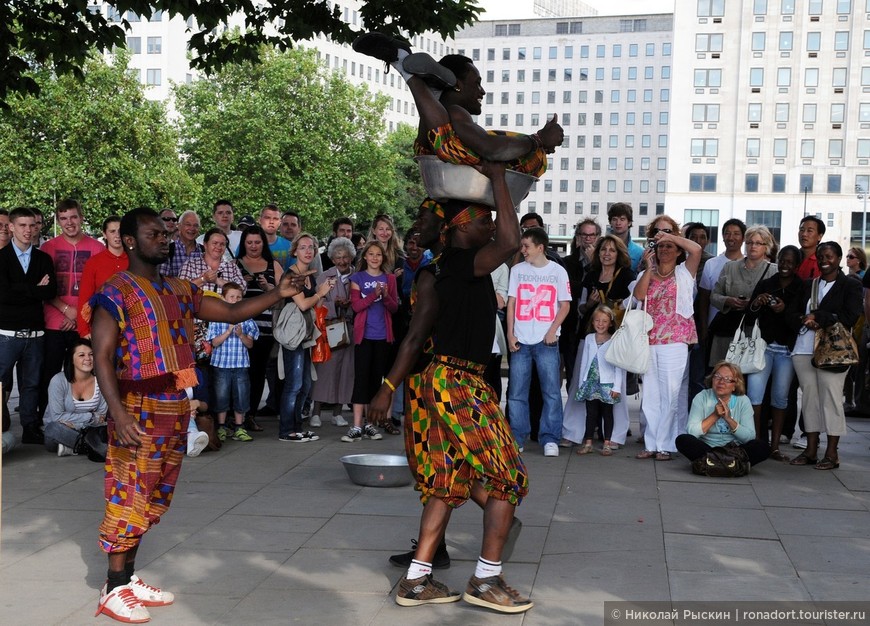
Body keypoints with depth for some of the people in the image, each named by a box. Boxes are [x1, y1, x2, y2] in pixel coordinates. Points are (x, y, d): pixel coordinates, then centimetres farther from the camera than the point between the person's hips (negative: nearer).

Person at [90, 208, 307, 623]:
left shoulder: (179, 290, 13)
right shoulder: (115, 294, -8)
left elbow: (232, 312, 14)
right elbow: (103, 358, -14)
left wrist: (278, 295, 2)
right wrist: (118, 412, -24)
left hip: (176, 406, 8)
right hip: (139, 409, -7)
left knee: (153, 498, 13)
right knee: (128, 496, -3)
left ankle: (129, 578, 23)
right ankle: (114, 590, 6)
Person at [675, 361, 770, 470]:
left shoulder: (743, 401, 1)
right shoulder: (702, 398, -1)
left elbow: (750, 437, -9)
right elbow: (691, 432, -13)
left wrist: (729, 419, -20)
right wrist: (714, 416, -18)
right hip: (707, 450, 0)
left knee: (762, 447, -24)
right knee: (682, 440, -28)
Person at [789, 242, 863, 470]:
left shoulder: (851, 286, 1)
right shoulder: (808, 285, 17)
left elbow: (849, 318, -9)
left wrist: (818, 317, -10)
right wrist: (808, 322, -6)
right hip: (804, 349, 5)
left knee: (831, 398, -4)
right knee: (809, 397, 7)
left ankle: (832, 453, 2)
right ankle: (811, 449, 14)